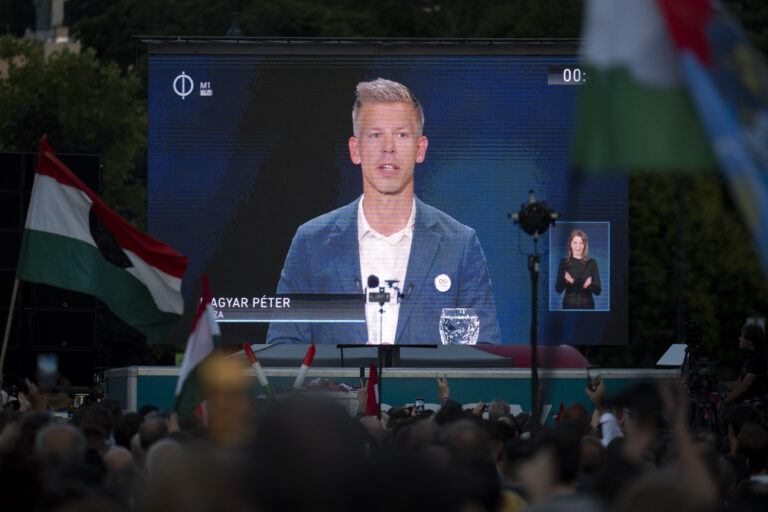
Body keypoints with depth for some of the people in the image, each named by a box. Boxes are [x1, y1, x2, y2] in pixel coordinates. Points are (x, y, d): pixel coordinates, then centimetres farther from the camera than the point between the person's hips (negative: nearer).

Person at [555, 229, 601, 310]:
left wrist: (589, 285, -22)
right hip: (569, 306, 0)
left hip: (587, 306, 0)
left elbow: (598, 291, 1)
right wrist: (567, 281, -24)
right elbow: (558, 289, -2)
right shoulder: (564, 263, 4)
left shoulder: (592, 263, 4)